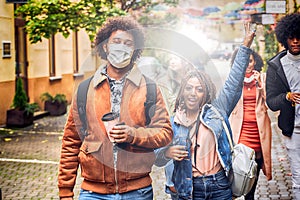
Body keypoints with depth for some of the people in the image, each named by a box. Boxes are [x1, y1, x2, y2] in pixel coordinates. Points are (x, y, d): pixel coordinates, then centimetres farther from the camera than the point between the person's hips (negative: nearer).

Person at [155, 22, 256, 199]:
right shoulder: (173, 123, 2)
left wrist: (246, 46, -3)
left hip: (220, 186, 0)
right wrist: (166, 153, -20)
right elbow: (157, 159, 4)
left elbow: (234, 83, 0)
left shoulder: (216, 111, 3)